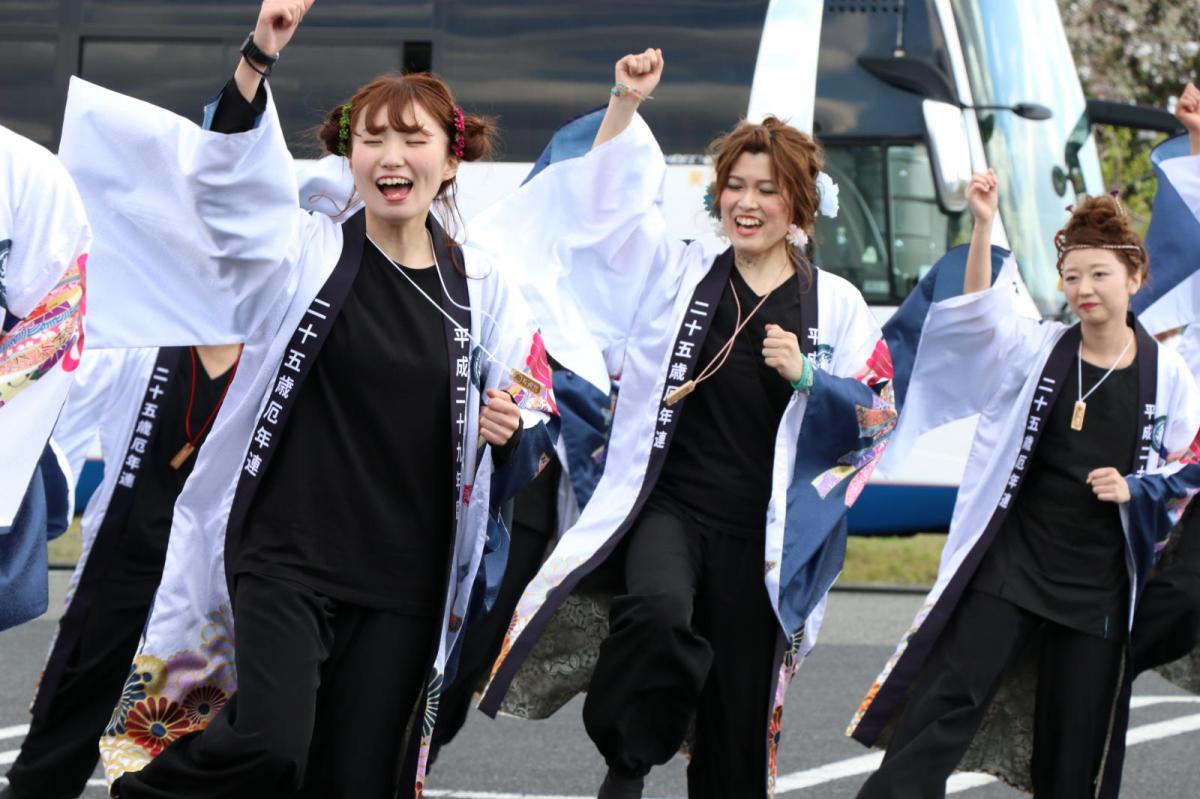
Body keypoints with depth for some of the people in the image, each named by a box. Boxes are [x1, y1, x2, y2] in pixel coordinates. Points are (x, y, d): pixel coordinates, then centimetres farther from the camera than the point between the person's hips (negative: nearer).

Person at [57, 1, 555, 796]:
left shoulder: (483, 291, 7)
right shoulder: (304, 255, -2)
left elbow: (535, 420, 14)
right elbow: (229, 177, -19)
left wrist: (510, 430, -10)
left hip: (405, 585, 3)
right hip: (284, 559, -3)